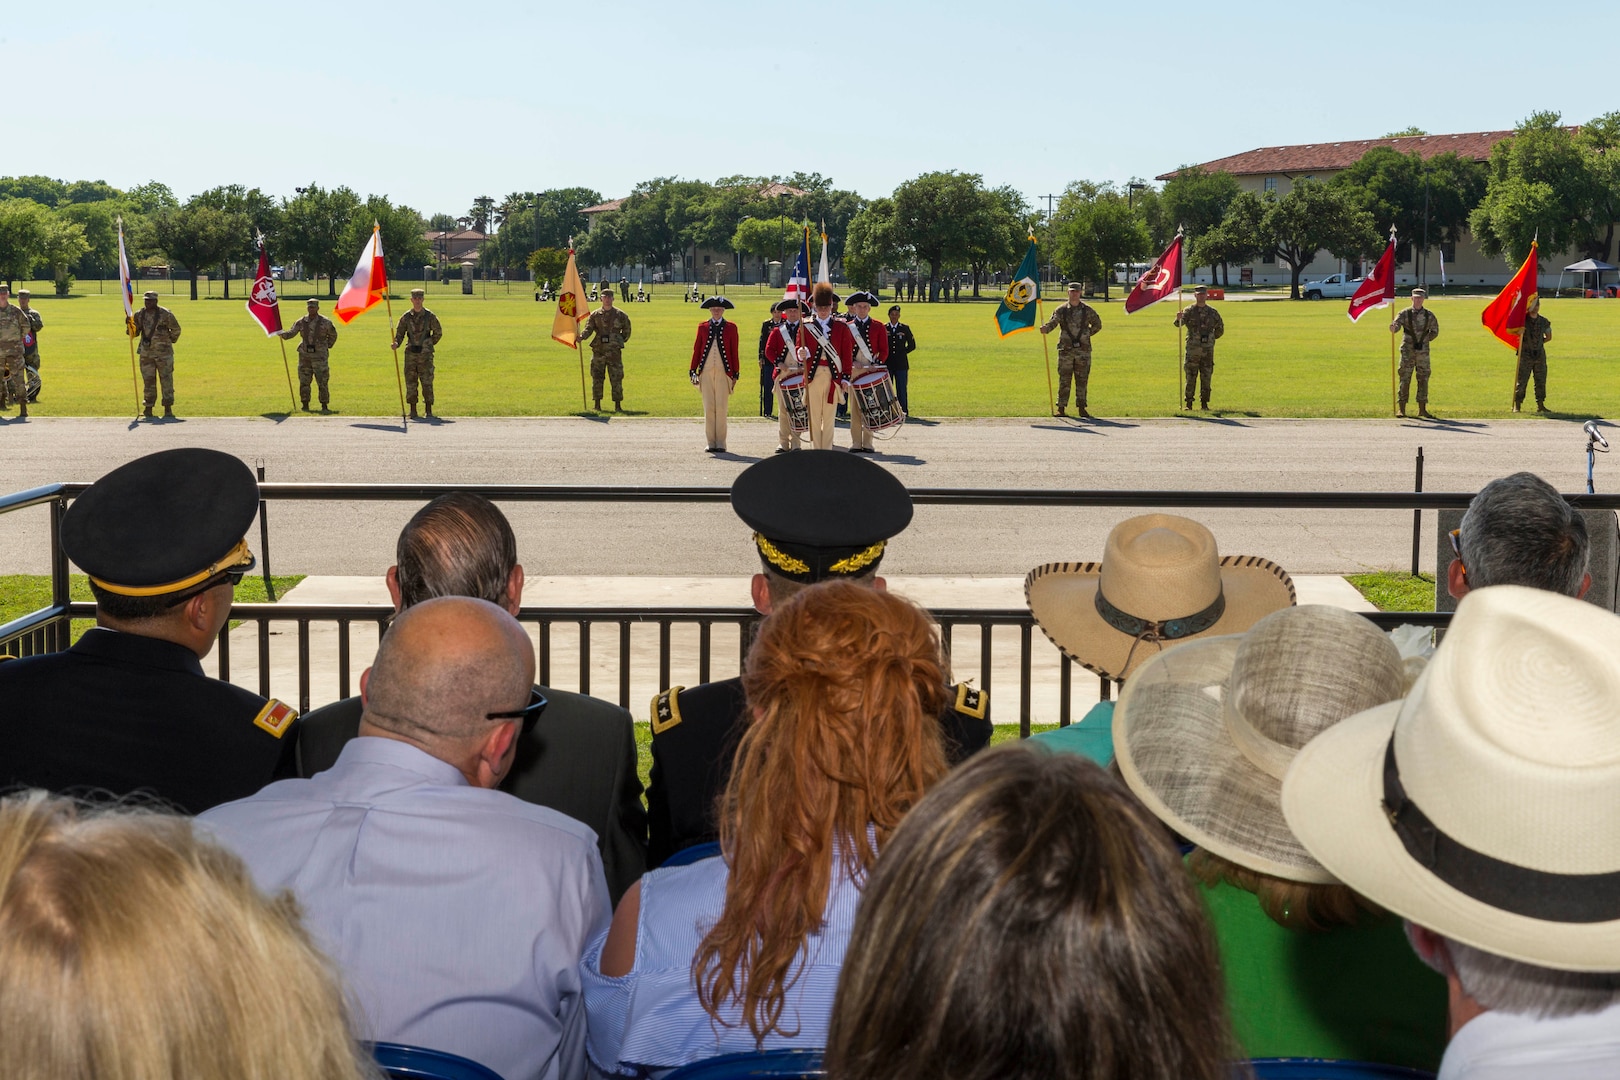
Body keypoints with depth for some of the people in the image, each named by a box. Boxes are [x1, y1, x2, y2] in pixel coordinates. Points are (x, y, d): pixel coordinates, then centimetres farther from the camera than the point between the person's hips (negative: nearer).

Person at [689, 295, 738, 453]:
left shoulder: (731, 327, 5)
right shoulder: (702, 326, 9)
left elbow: (734, 352, 4)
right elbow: (696, 349, 9)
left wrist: (735, 374, 1)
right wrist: (693, 372, 4)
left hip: (723, 372, -1)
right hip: (706, 373, 2)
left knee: (721, 407, -4)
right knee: (708, 407, 2)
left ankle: (720, 443, 1)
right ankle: (710, 443, 7)